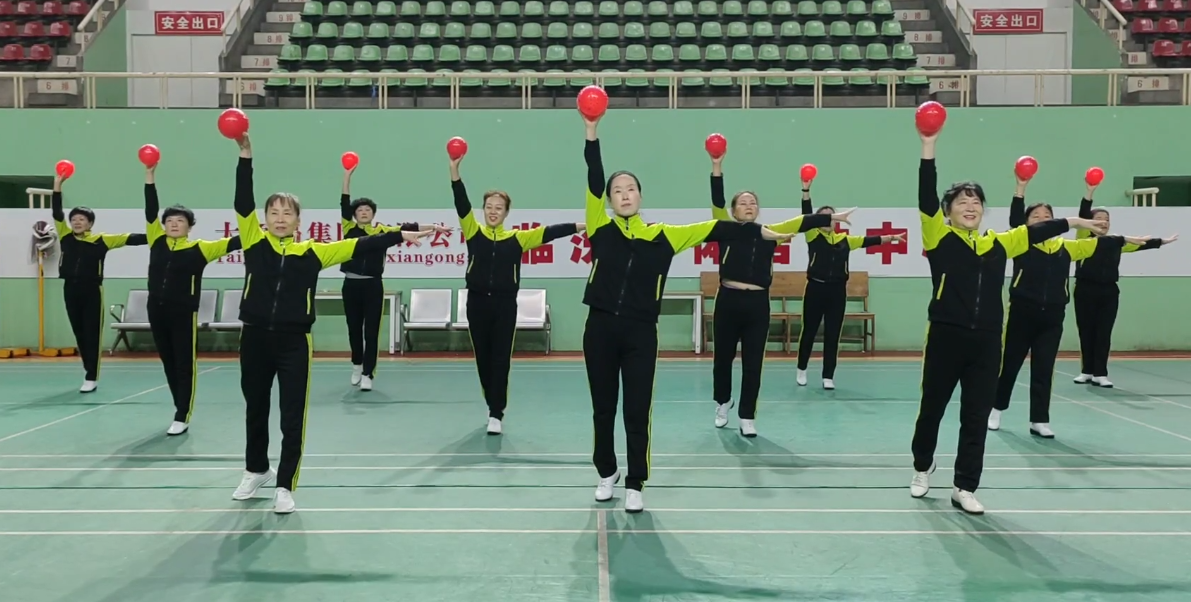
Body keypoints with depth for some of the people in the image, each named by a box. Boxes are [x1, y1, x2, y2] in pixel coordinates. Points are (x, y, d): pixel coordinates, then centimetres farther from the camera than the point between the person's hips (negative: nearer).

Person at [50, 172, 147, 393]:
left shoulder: (101, 240, -3)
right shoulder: (66, 236, 6)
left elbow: (128, 239, -7)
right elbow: (56, 212, 1)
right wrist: (57, 185, -5)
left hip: (92, 291, -4)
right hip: (70, 290, 4)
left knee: (92, 334, -1)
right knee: (79, 333, 11)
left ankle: (91, 378, 2)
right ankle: (89, 373, 24)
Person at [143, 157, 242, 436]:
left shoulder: (198, 249, -4)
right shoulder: (157, 242, 7)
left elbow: (229, 244, -9)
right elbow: (150, 211, 5)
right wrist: (149, 176, 1)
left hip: (184, 314, -5)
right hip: (157, 312, 5)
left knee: (185, 365, 1)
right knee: (169, 364, 13)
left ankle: (182, 417, 5)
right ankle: (181, 409, 25)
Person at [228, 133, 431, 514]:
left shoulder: (311, 252, 1)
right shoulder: (255, 243, 2)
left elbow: (357, 247, -2)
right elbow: (243, 202, -6)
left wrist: (398, 237, -7)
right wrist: (246, 155, -14)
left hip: (294, 342, -2)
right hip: (255, 338, 2)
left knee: (292, 417, 0)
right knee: (255, 410, 18)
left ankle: (285, 486, 11)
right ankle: (256, 471, 39)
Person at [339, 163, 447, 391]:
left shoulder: (382, 231, 3)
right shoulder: (350, 228, 4)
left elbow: (406, 228, 0)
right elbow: (344, 204, -4)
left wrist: (433, 227, -4)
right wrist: (347, 174, -11)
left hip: (373, 286, -1)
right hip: (351, 285, 1)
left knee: (371, 332, -2)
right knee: (354, 330, 12)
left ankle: (368, 374, 3)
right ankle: (357, 366, 33)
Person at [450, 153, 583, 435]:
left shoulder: (517, 239, 2)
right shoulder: (474, 233, 2)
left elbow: (547, 232, -3)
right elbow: (462, 204, -9)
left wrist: (580, 226, -9)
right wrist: (454, 170, -21)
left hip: (505, 304, -1)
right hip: (477, 303, 1)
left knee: (500, 360, 0)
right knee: (483, 359, 11)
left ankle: (496, 414, 4)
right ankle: (495, 408, 28)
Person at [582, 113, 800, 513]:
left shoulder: (661, 236, 3)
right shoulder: (601, 230, 1)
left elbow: (711, 230, 1)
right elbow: (594, 181, -6)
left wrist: (761, 231, 0)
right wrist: (591, 132, -12)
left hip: (641, 332, 0)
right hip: (601, 328, 1)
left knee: (638, 411, 3)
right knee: (603, 408, 11)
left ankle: (635, 485, 15)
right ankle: (607, 473, 30)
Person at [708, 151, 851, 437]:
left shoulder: (768, 232, 10)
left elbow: (801, 222, 6)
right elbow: (716, 202, -10)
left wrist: (831, 218, 0)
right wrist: (717, 168, -20)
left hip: (758, 304, 1)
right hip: (728, 300, -1)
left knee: (753, 364, 3)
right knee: (723, 357, 11)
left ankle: (747, 417, 13)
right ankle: (722, 403, 36)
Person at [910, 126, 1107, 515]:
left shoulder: (998, 245, 10)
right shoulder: (940, 238, -3)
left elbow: (1035, 232, 24)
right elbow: (926, 196, -13)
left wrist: (1075, 222, 29)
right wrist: (928, 145, -20)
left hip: (986, 341, 4)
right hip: (945, 338, -3)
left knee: (976, 418, 6)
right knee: (932, 409, 10)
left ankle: (964, 488, 16)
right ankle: (923, 468, 34)